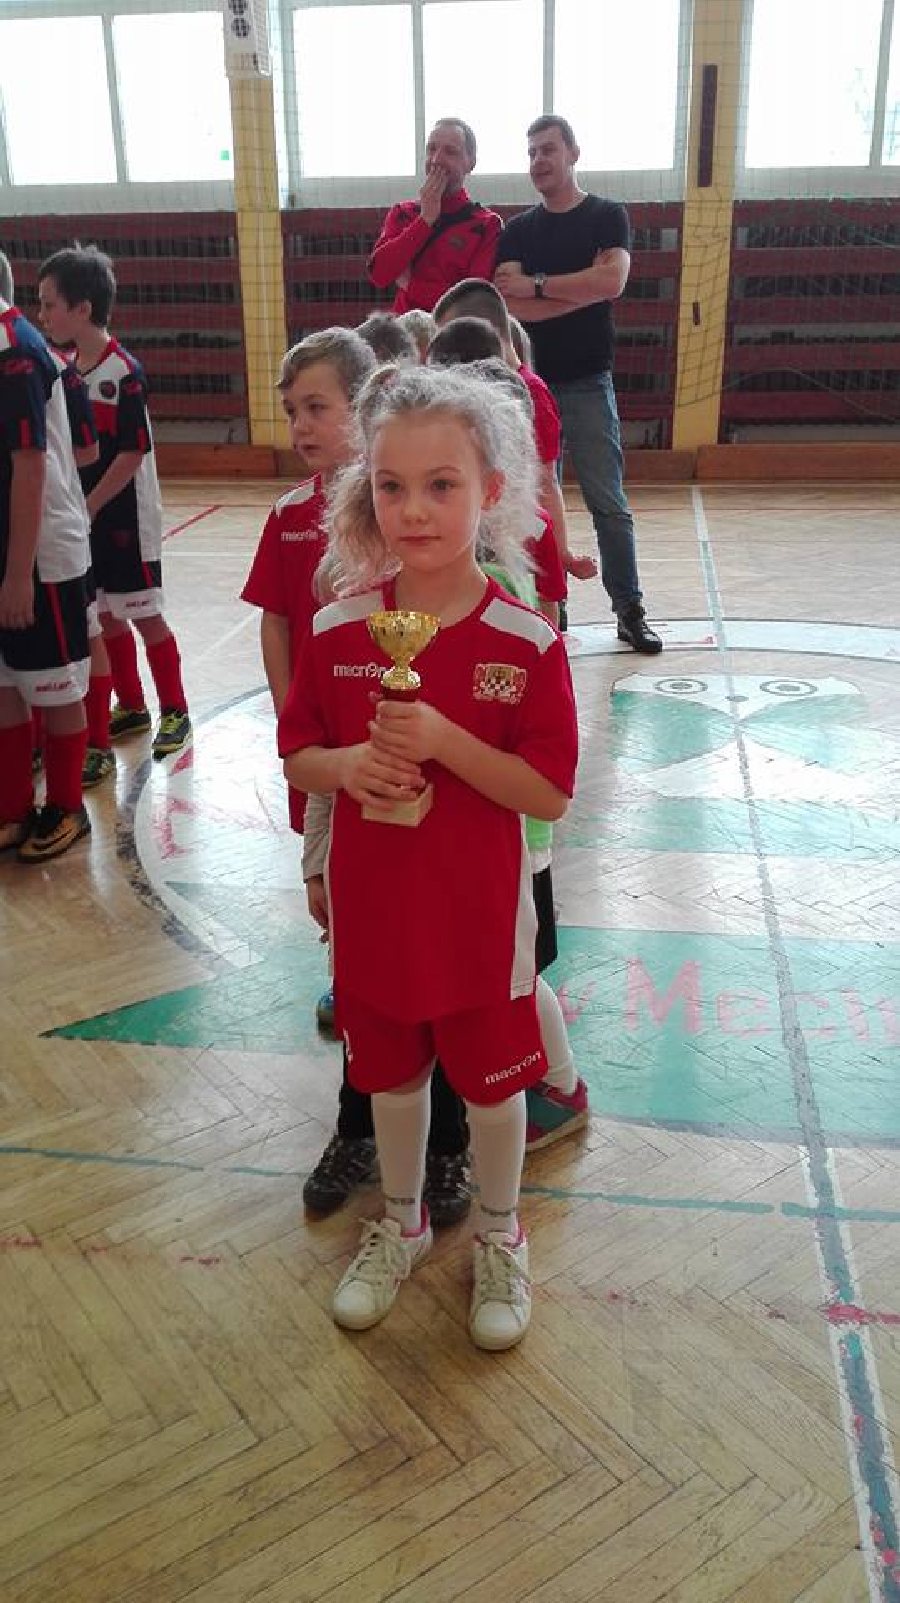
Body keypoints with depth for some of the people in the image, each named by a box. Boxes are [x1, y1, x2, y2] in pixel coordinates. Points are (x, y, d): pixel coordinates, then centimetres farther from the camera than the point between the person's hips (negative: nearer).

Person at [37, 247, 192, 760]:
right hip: (86, 518, 7)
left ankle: (176, 712, 15)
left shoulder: (124, 372, -15)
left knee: (146, 616, 1)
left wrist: (88, 508, -15)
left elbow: (133, 453, -17)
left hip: (125, 519, -7)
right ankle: (131, 707, 27)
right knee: (106, 616, 13)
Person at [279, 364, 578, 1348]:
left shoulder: (525, 643, -16)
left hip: (480, 915, -2)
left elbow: (549, 792, -17)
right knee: (391, 1075, 22)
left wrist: (444, 741, -29)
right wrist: (350, 766, -21)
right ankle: (401, 1224, 48)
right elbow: (298, 756, 1)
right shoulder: (337, 630, -8)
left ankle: (499, 1237, 44)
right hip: (371, 907, 3)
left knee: (491, 1082, 17)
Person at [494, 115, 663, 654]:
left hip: (587, 385, -2)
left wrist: (537, 285, -12)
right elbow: (510, 306, -6)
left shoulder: (607, 217, 3)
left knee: (610, 504, -2)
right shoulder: (517, 231, 9)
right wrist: (584, 291, -11)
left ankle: (630, 611, 4)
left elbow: (613, 280, -16)